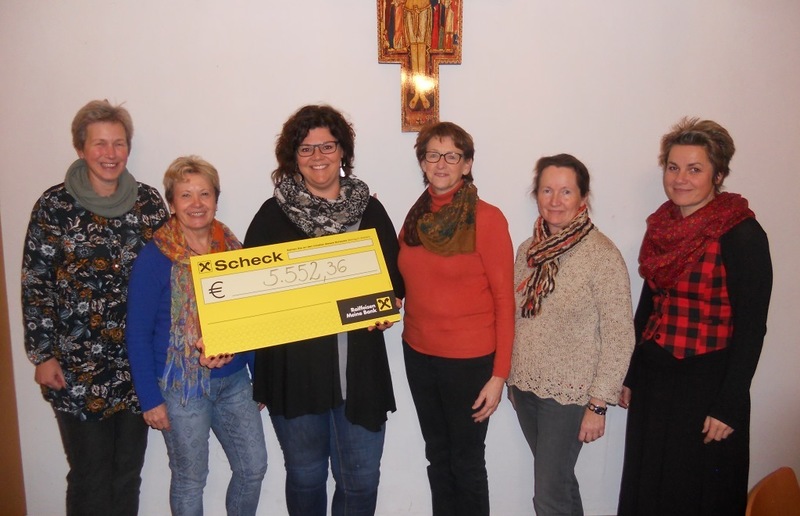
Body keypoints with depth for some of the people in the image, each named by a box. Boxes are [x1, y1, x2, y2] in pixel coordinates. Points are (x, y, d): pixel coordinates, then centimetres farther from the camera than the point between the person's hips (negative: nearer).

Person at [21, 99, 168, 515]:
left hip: (137, 360, 3)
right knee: (90, 474, 6)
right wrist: (42, 355, -5)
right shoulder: (54, 205, -5)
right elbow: (35, 284, -3)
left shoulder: (149, 201, 3)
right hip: (77, 366, -2)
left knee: (129, 470, 14)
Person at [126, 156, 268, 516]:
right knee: (189, 479, 9)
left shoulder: (232, 248, 3)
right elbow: (138, 335, -8)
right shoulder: (154, 258, -10)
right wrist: (150, 399, -10)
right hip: (182, 385, -4)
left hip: (234, 380, 5)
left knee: (254, 467, 11)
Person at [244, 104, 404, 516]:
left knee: (361, 480, 9)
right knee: (305, 477, 14)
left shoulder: (369, 210, 6)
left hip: (360, 368, 1)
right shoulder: (274, 213, 1)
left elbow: (395, 278, 11)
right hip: (294, 366, -1)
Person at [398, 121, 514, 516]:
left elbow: (504, 299, -11)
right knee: (437, 456, 17)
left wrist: (499, 375, -13)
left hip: (470, 360, -5)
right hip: (418, 354, 5)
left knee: (466, 461, 7)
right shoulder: (415, 217, 5)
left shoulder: (487, 218, -11)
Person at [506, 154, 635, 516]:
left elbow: (619, 337, -15)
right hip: (525, 388, 6)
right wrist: (512, 380, 14)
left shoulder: (603, 255, -15)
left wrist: (598, 404, -14)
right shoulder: (528, 250, 3)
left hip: (569, 395, -6)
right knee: (558, 481, 20)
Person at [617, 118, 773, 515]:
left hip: (707, 385, -6)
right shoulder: (662, 227, 5)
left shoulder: (741, 235, -13)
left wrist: (728, 407, -15)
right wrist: (630, 376, 12)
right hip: (653, 381, 6)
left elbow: (751, 327, -14)